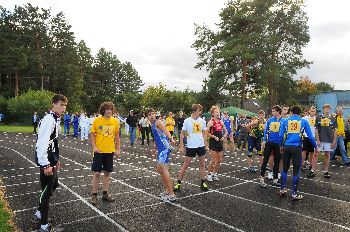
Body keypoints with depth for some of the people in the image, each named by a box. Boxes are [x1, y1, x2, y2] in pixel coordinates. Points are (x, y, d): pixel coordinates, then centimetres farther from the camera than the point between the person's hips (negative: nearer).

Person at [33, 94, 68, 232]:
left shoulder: (54, 119, 12)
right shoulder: (49, 120, -19)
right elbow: (42, 143, -26)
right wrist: (46, 165, -26)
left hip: (51, 161, 10)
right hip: (47, 163, -10)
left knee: (54, 185, 24)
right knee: (47, 191, 0)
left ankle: (39, 214, 41)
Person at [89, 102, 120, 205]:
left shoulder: (115, 121, 2)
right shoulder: (97, 120, -6)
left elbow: (117, 136, 8)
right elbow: (92, 134, -2)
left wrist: (118, 149, 4)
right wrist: (94, 147, -13)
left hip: (110, 151, 3)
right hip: (99, 151, -3)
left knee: (107, 173, 11)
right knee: (97, 173, 1)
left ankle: (105, 194, 24)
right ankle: (94, 195, 15)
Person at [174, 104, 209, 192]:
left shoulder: (202, 121, 2)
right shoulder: (187, 121, -8)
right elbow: (182, 134, -3)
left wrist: (205, 144, 10)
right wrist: (181, 146, -5)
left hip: (201, 146, 4)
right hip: (190, 146, -4)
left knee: (202, 164, 10)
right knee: (186, 164, 1)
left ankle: (203, 183, 22)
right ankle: (178, 183, 11)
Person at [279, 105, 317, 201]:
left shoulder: (285, 121, 6)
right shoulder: (304, 121, 5)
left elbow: (281, 135, 1)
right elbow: (310, 136, 3)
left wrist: (281, 145, 15)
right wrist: (315, 146, 16)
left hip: (287, 147, 2)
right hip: (297, 147, -1)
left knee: (285, 168, 15)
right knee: (296, 170, 6)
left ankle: (283, 189, 21)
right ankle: (294, 194, 10)